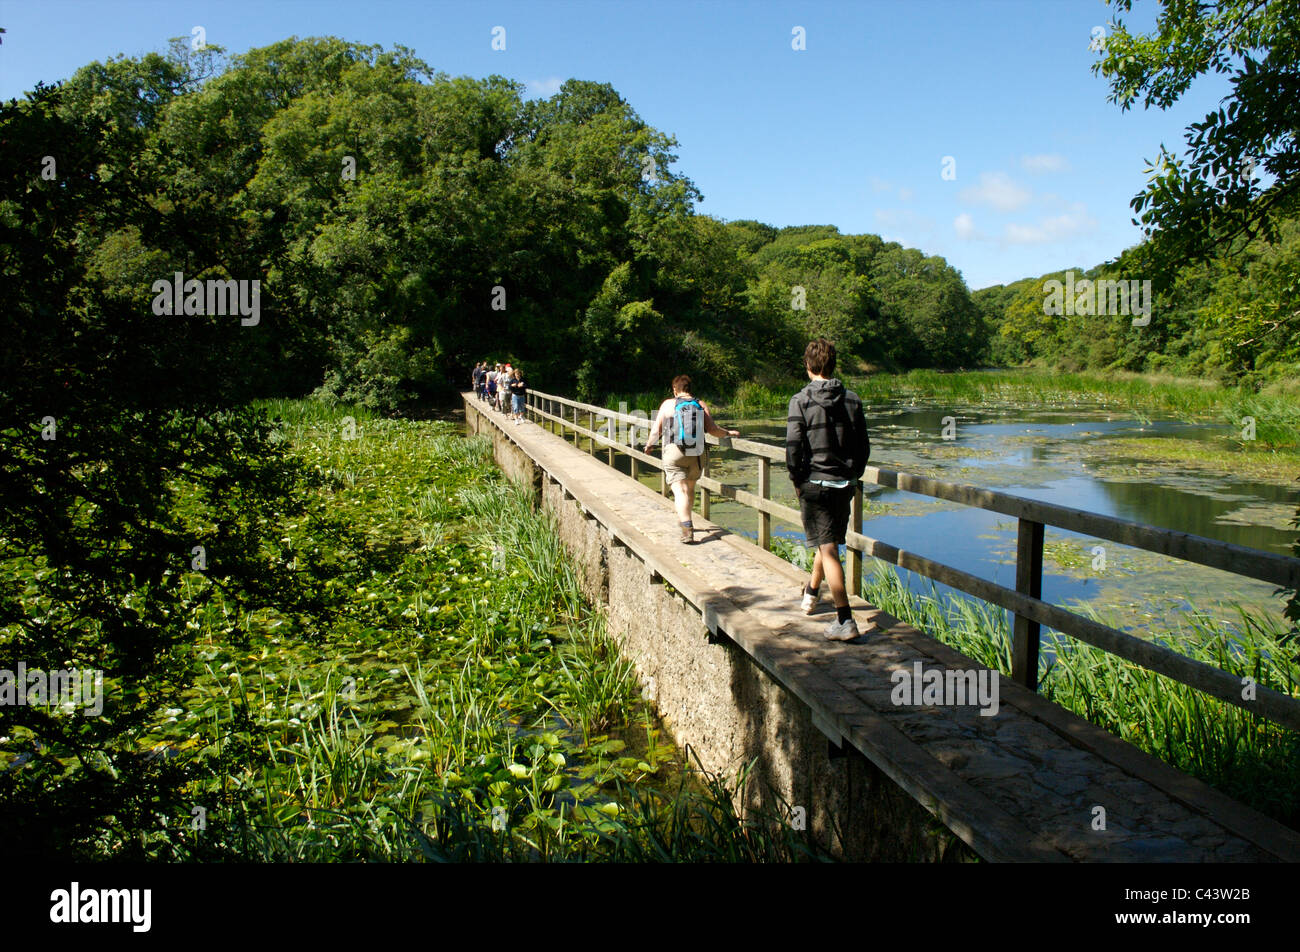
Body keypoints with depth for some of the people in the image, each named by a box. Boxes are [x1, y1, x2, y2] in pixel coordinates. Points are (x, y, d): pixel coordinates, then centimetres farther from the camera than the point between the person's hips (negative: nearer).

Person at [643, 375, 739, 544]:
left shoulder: (668, 404, 2)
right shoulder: (701, 405, 7)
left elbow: (655, 430, 3)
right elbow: (713, 430, 0)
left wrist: (649, 444, 22)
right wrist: (729, 433, 18)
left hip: (674, 453, -3)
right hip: (697, 454, 3)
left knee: (680, 491, -8)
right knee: (690, 488, 23)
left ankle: (687, 528, -22)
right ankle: (684, 519, 39)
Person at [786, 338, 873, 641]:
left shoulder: (801, 400, -10)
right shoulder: (852, 399, 3)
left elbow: (793, 447, -13)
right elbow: (863, 446, 6)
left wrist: (797, 481, 0)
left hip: (814, 483, -5)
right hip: (844, 484, 5)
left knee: (828, 549, -3)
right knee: (829, 541, 22)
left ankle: (845, 620, -9)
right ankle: (811, 594, 45)